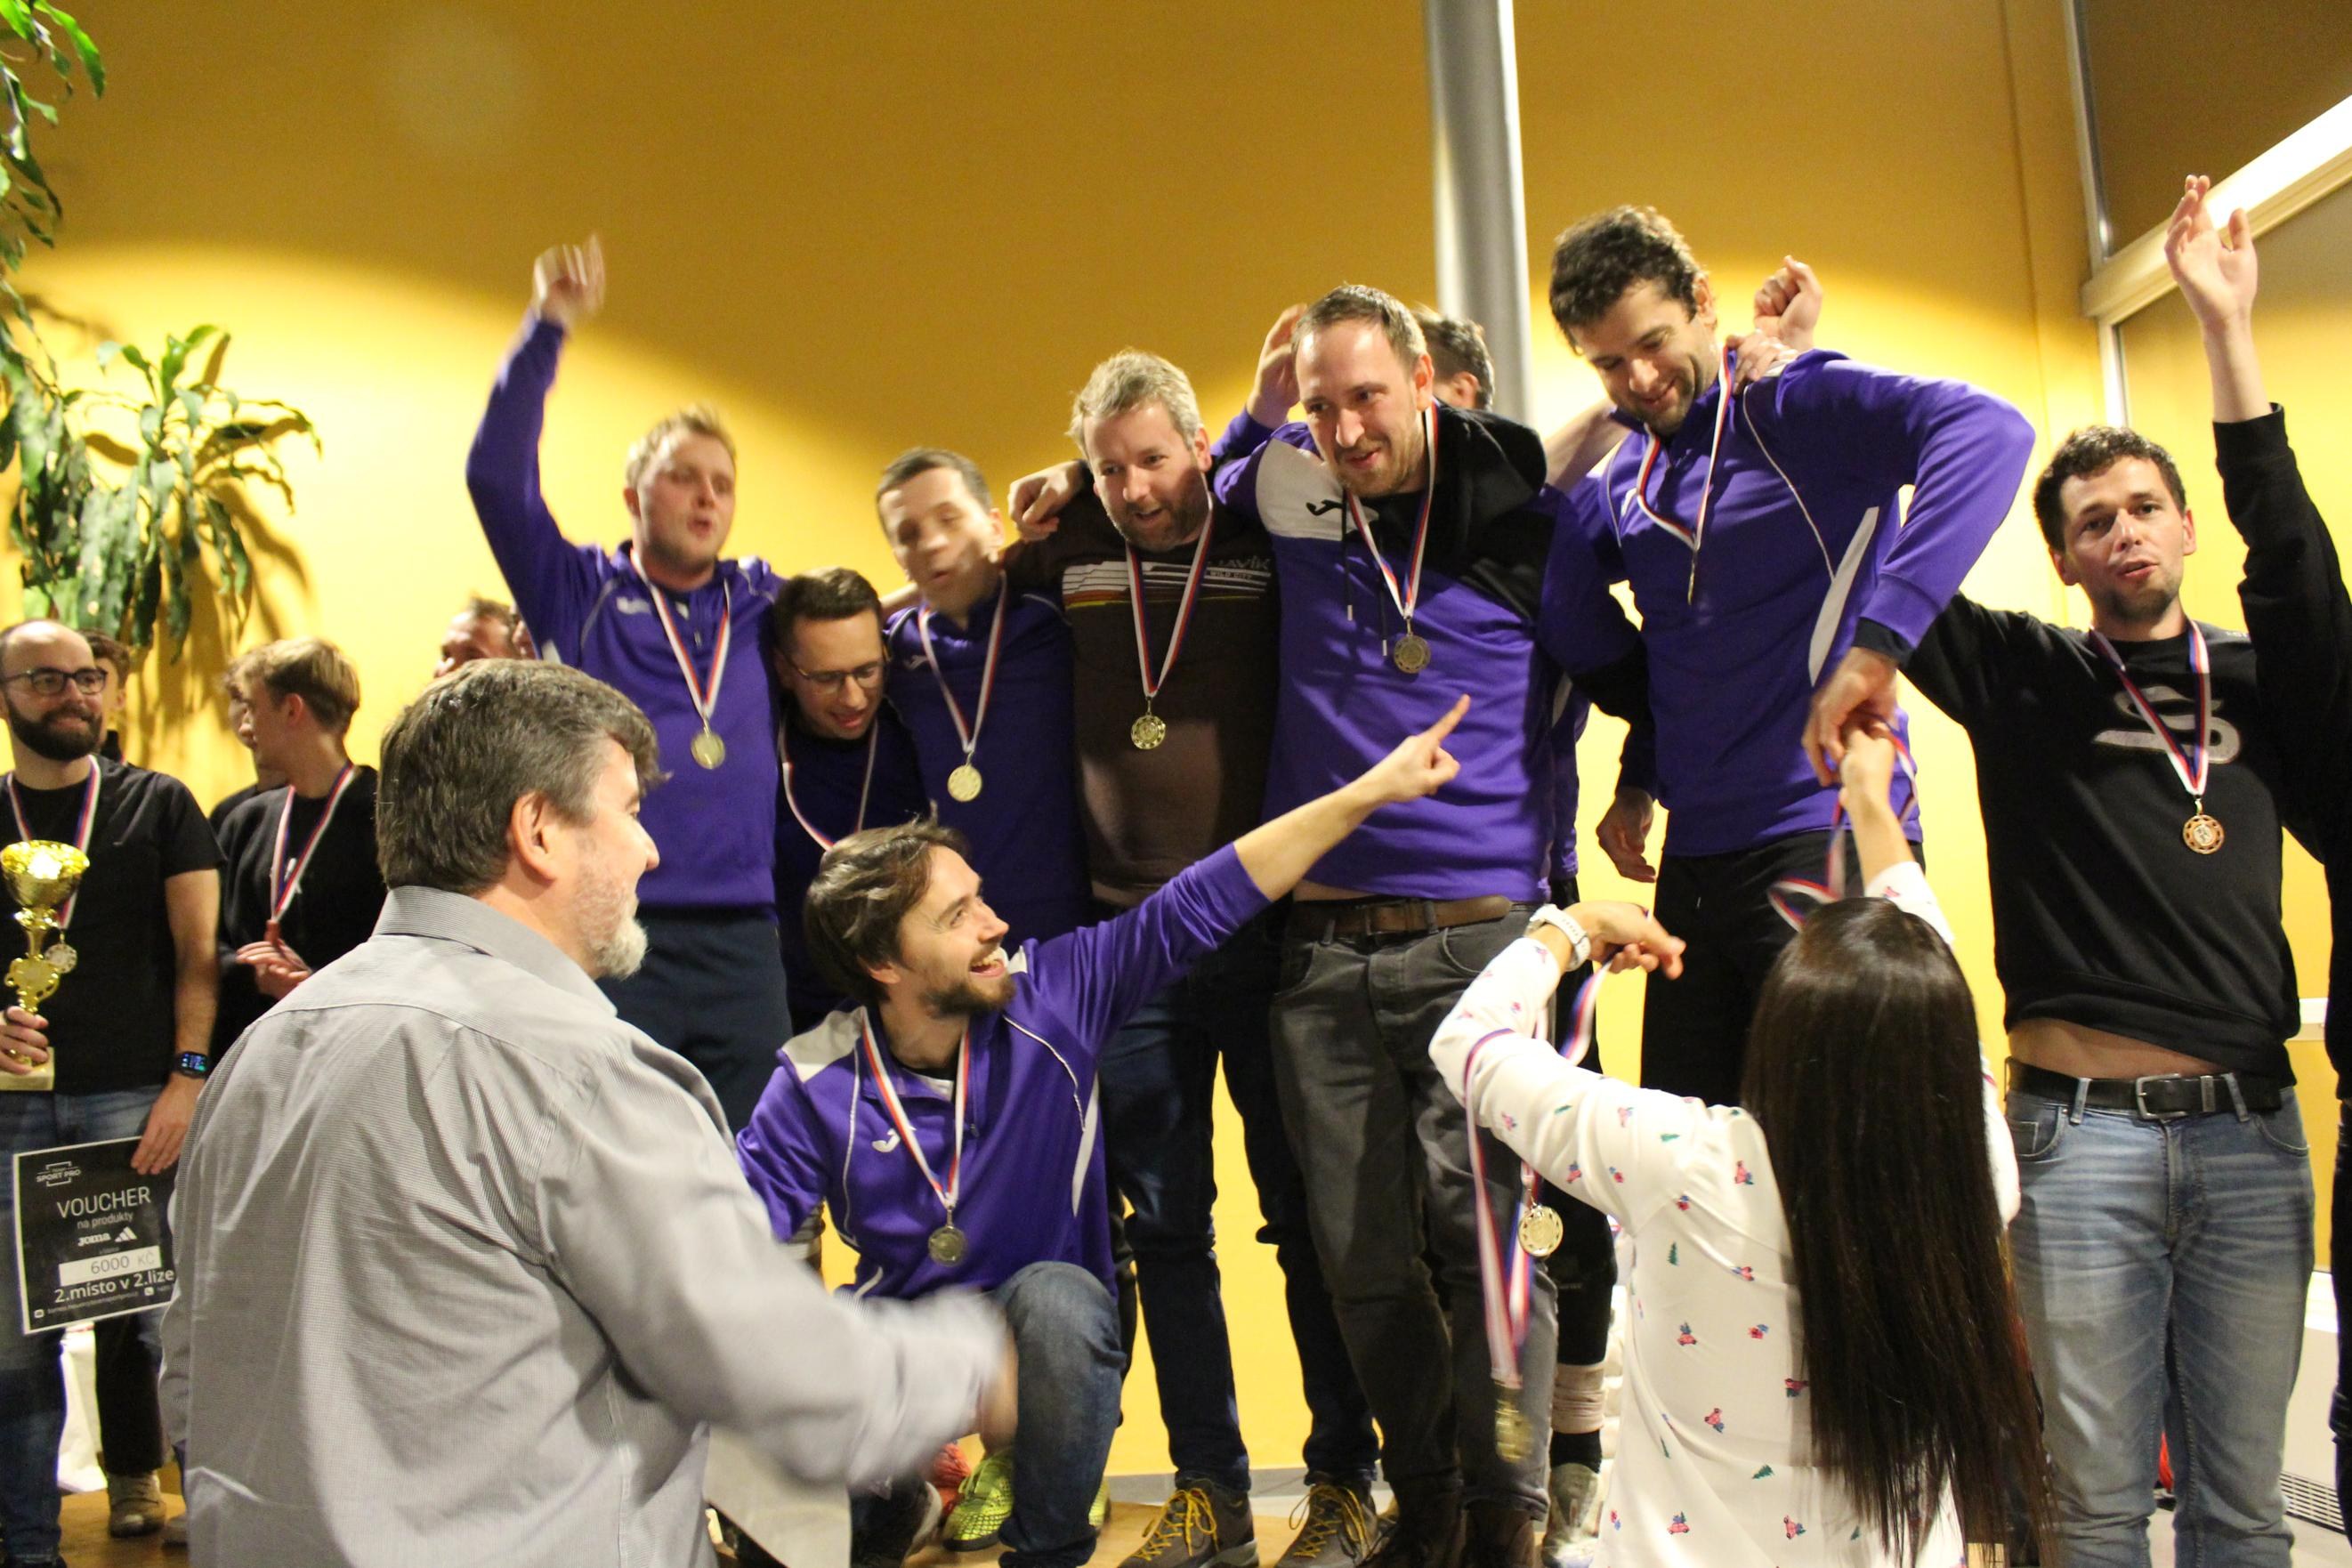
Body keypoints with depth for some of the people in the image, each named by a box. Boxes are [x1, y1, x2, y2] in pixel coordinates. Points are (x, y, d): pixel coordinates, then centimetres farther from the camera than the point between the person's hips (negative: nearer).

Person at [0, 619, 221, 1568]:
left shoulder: (157, 805, 6)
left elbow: (197, 953, 1)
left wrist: (187, 1078, -9)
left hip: (137, 1099, -2)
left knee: (146, 1319, 1)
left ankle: (136, 1477, 16)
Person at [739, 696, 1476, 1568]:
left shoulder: (1053, 993, -12)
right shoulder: (818, 1085, -12)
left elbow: (1196, 907, -14)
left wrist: (1367, 792, -16)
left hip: (1044, 1331, -1)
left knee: (1057, 1297, -35)